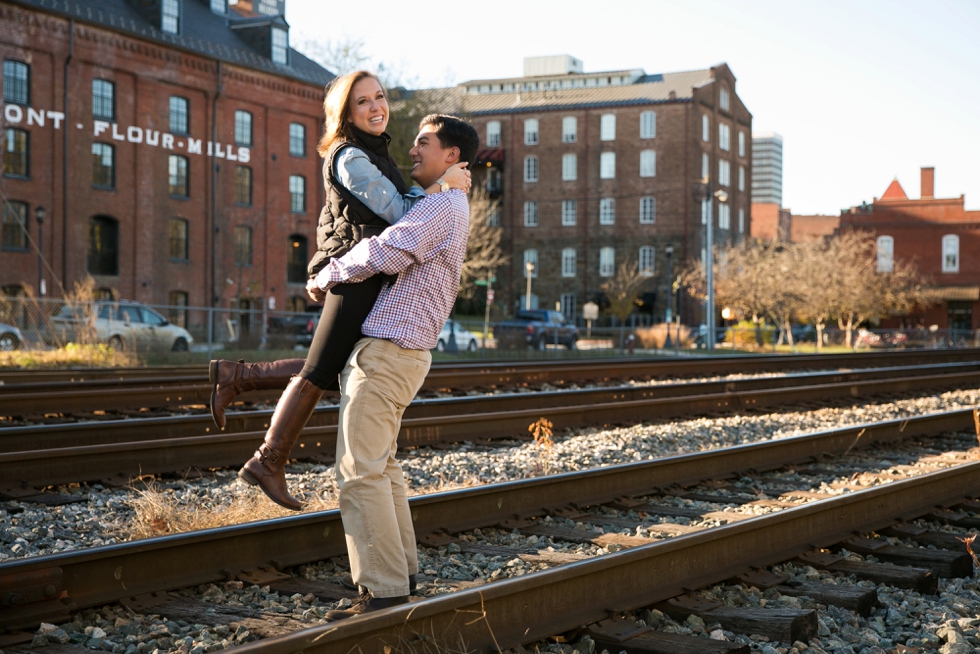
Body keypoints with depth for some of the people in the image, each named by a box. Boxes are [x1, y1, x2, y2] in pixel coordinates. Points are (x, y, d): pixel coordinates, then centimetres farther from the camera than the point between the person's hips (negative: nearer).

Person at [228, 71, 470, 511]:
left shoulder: (372, 154, 19)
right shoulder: (350, 157, -12)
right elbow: (398, 213, -14)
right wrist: (444, 183, -9)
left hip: (364, 280, 10)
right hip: (358, 275, -10)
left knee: (333, 372, 16)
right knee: (319, 374, -2)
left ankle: (236, 376, 19)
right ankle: (268, 464, 7)